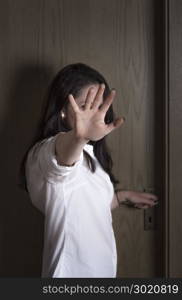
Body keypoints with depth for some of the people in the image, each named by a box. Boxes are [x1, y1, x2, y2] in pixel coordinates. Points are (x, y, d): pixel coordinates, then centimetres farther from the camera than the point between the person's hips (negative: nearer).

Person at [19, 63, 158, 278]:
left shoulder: (88, 153, 11)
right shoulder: (47, 150, -17)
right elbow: (63, 151, -43)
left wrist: (123, 196, 26)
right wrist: (78, 136, -62)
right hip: (71, 271, -8)